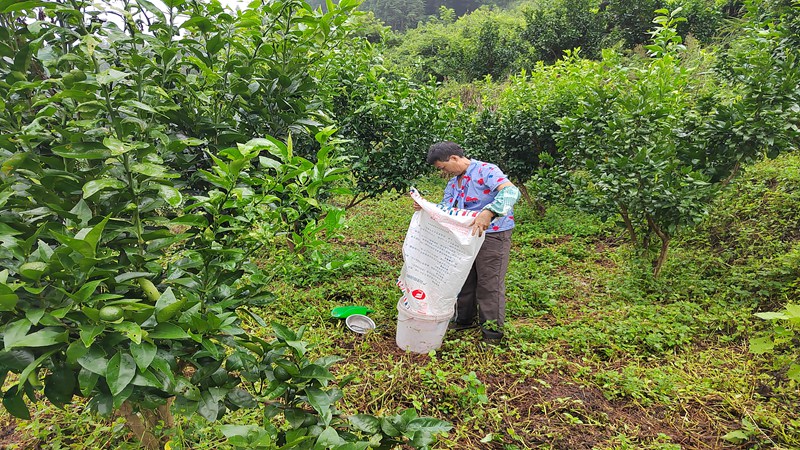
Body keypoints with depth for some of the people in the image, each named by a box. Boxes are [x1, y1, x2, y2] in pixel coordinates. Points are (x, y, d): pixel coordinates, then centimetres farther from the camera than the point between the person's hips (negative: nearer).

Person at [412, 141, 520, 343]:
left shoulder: (486, 171, -16)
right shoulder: (453, 183, 11)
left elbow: (511, 191, -32)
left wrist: (488, 212, -45)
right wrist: (425, 207, -14)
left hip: (492, 235, -8)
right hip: (466, 236, 8)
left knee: (489, 285, -1)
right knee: (464, 280, 17)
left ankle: (492, 331, 14)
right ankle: (464, 319, 36)